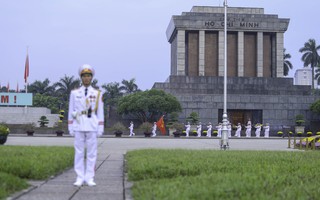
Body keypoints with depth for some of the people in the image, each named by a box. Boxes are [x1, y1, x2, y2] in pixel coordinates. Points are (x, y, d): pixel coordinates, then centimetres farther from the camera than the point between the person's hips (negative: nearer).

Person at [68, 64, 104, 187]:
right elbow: (71, 112, 7)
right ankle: (80, 178, 7)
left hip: (92, 127, 0)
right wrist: (70, 128, 2)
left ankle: (89, 178, 7)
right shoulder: (74, 93, 6)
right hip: (78, 127, 0)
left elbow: (100, 113, 5)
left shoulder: (97, 94, 6)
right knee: (79, 153, 2)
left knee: (92, 153, 1)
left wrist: (100, 129, 0)